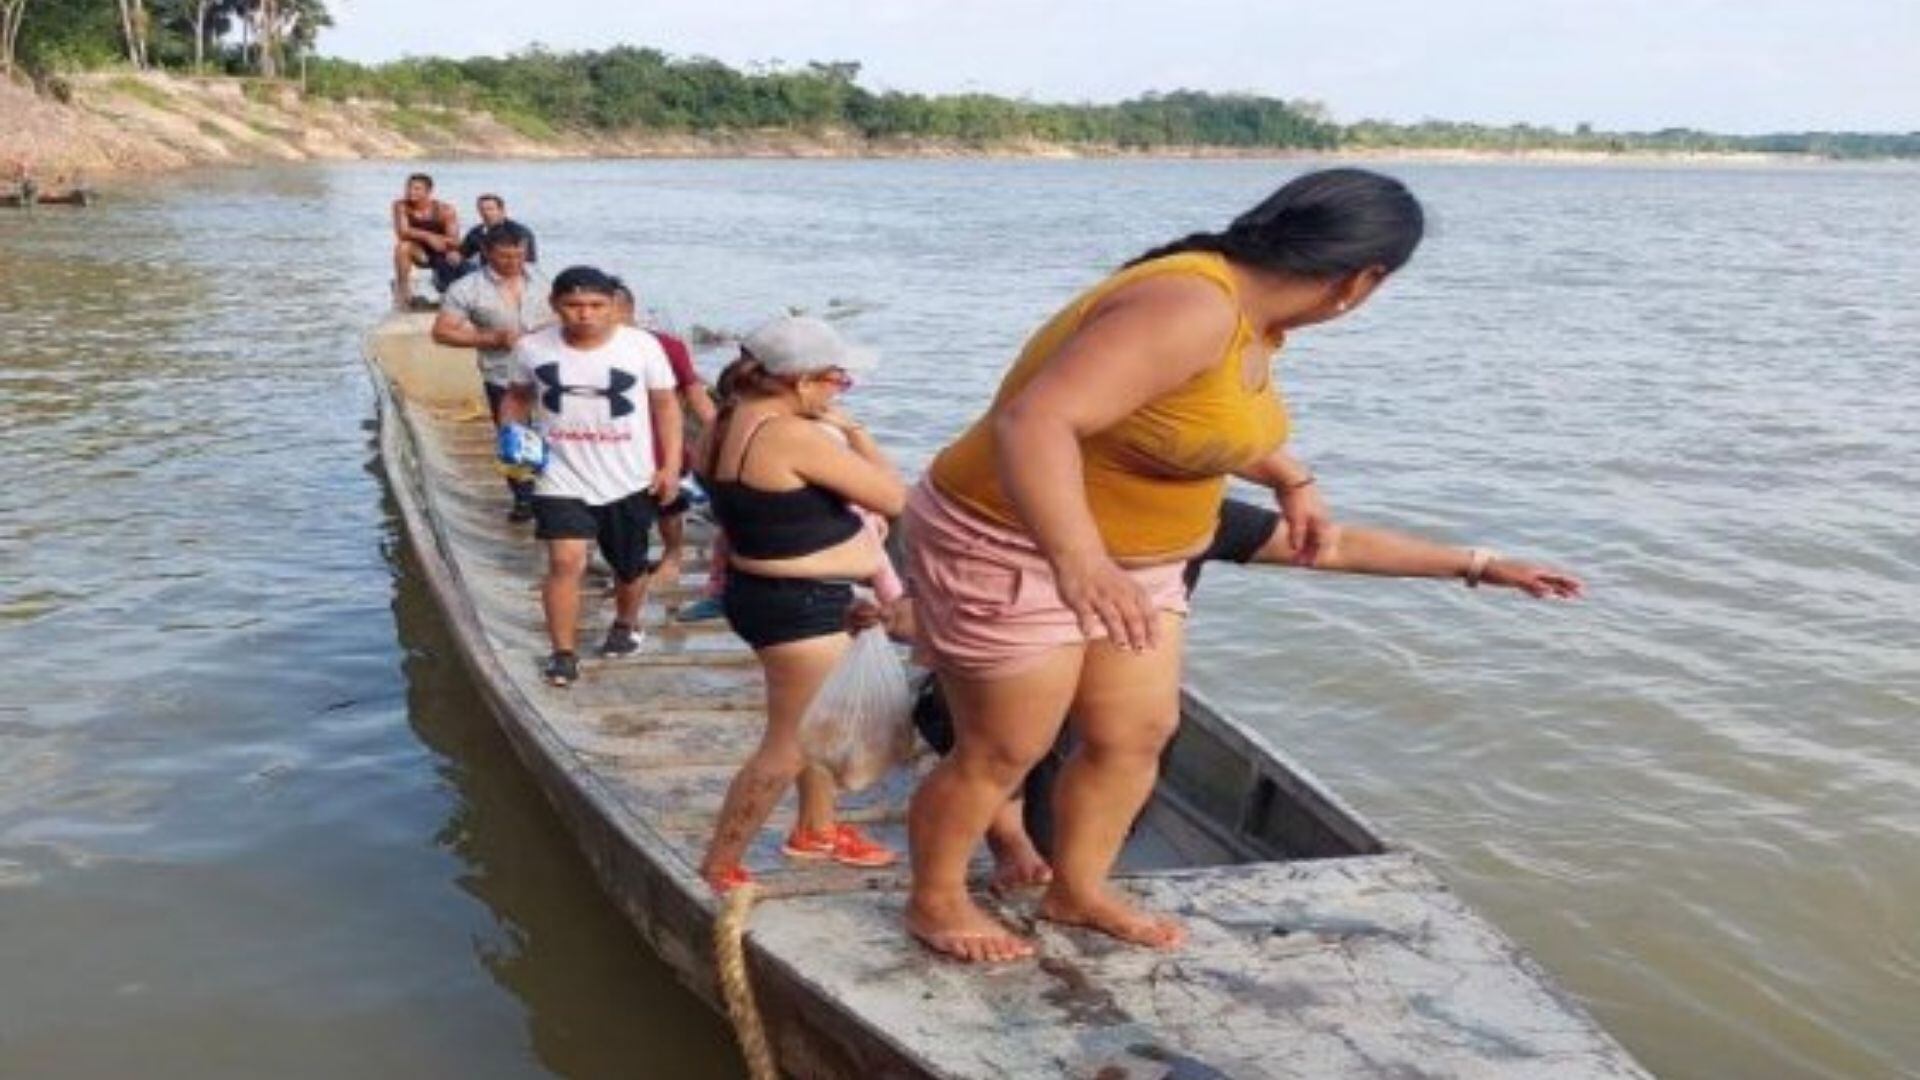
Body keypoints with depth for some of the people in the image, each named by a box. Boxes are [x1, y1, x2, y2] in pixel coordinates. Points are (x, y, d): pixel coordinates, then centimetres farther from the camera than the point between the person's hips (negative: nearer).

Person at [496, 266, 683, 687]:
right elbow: (517, 397, 11)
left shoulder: (641, 346, -11)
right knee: (566, 561, -16)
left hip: (629, 480, 1)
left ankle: (626, 625, 46)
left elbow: (665, 406, -2)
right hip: (561, 479, -1)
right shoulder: (531, 348, -7)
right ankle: (564, 652, -2)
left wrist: (670, 467, -7)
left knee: (630, 565, 17)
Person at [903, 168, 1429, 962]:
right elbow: (1032, 420, -42)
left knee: (1139, 731, 13)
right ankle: (934, 903, 27)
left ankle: (1077, 891, 33)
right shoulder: (1189, 309, -32)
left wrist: (1289, 477, 32)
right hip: (1013, 553, -9)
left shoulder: (1252, 314, -1)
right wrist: (1075, 557, -54)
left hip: (1124, 559, 9)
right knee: (1000, 753, 4)